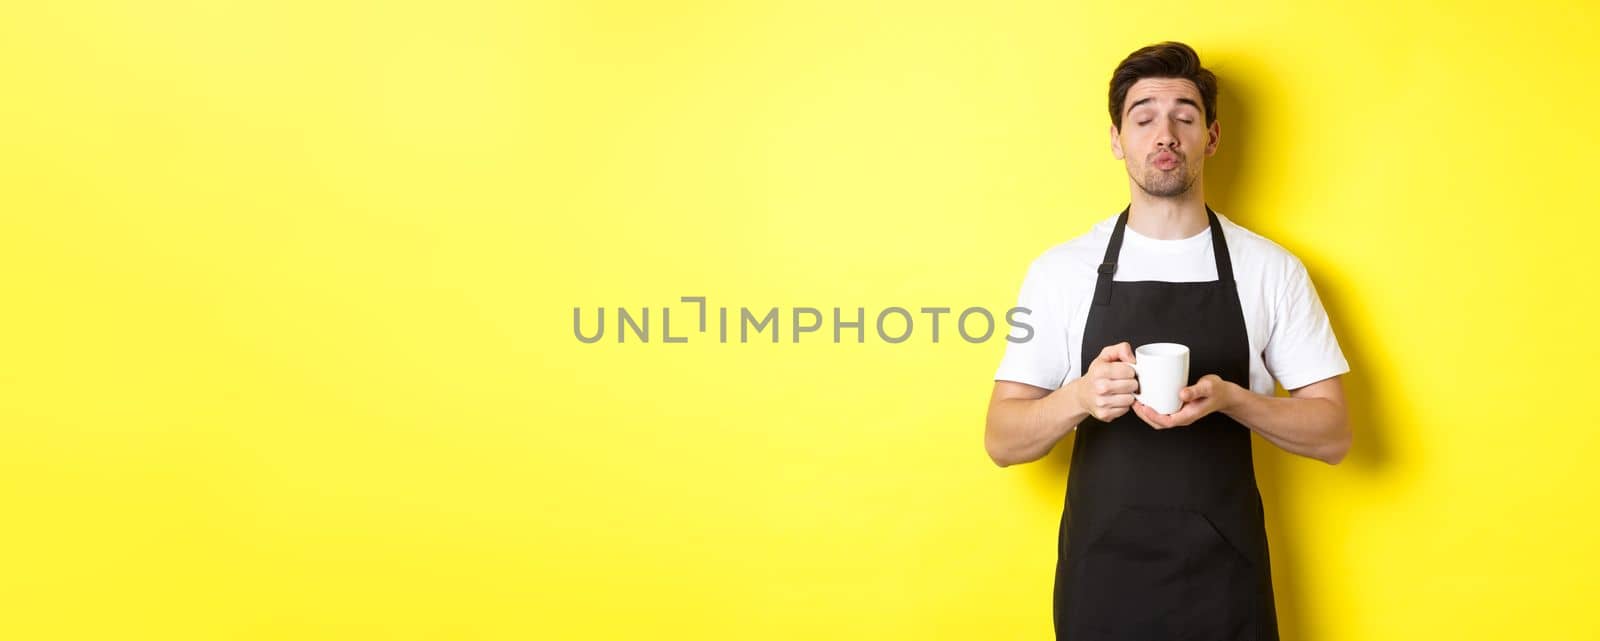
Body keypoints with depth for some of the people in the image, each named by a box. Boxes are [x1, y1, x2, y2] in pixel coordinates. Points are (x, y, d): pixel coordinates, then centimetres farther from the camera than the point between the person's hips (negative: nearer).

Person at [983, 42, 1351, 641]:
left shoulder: (1272, 270, -1)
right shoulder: (1060, 270, -3)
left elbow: (1331, 433, 2)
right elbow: (1002, 440, -3)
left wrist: (1231, 398, -17)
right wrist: (1079, 397, -22)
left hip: (1224, 579, 1)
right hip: (1100, 579, 0)